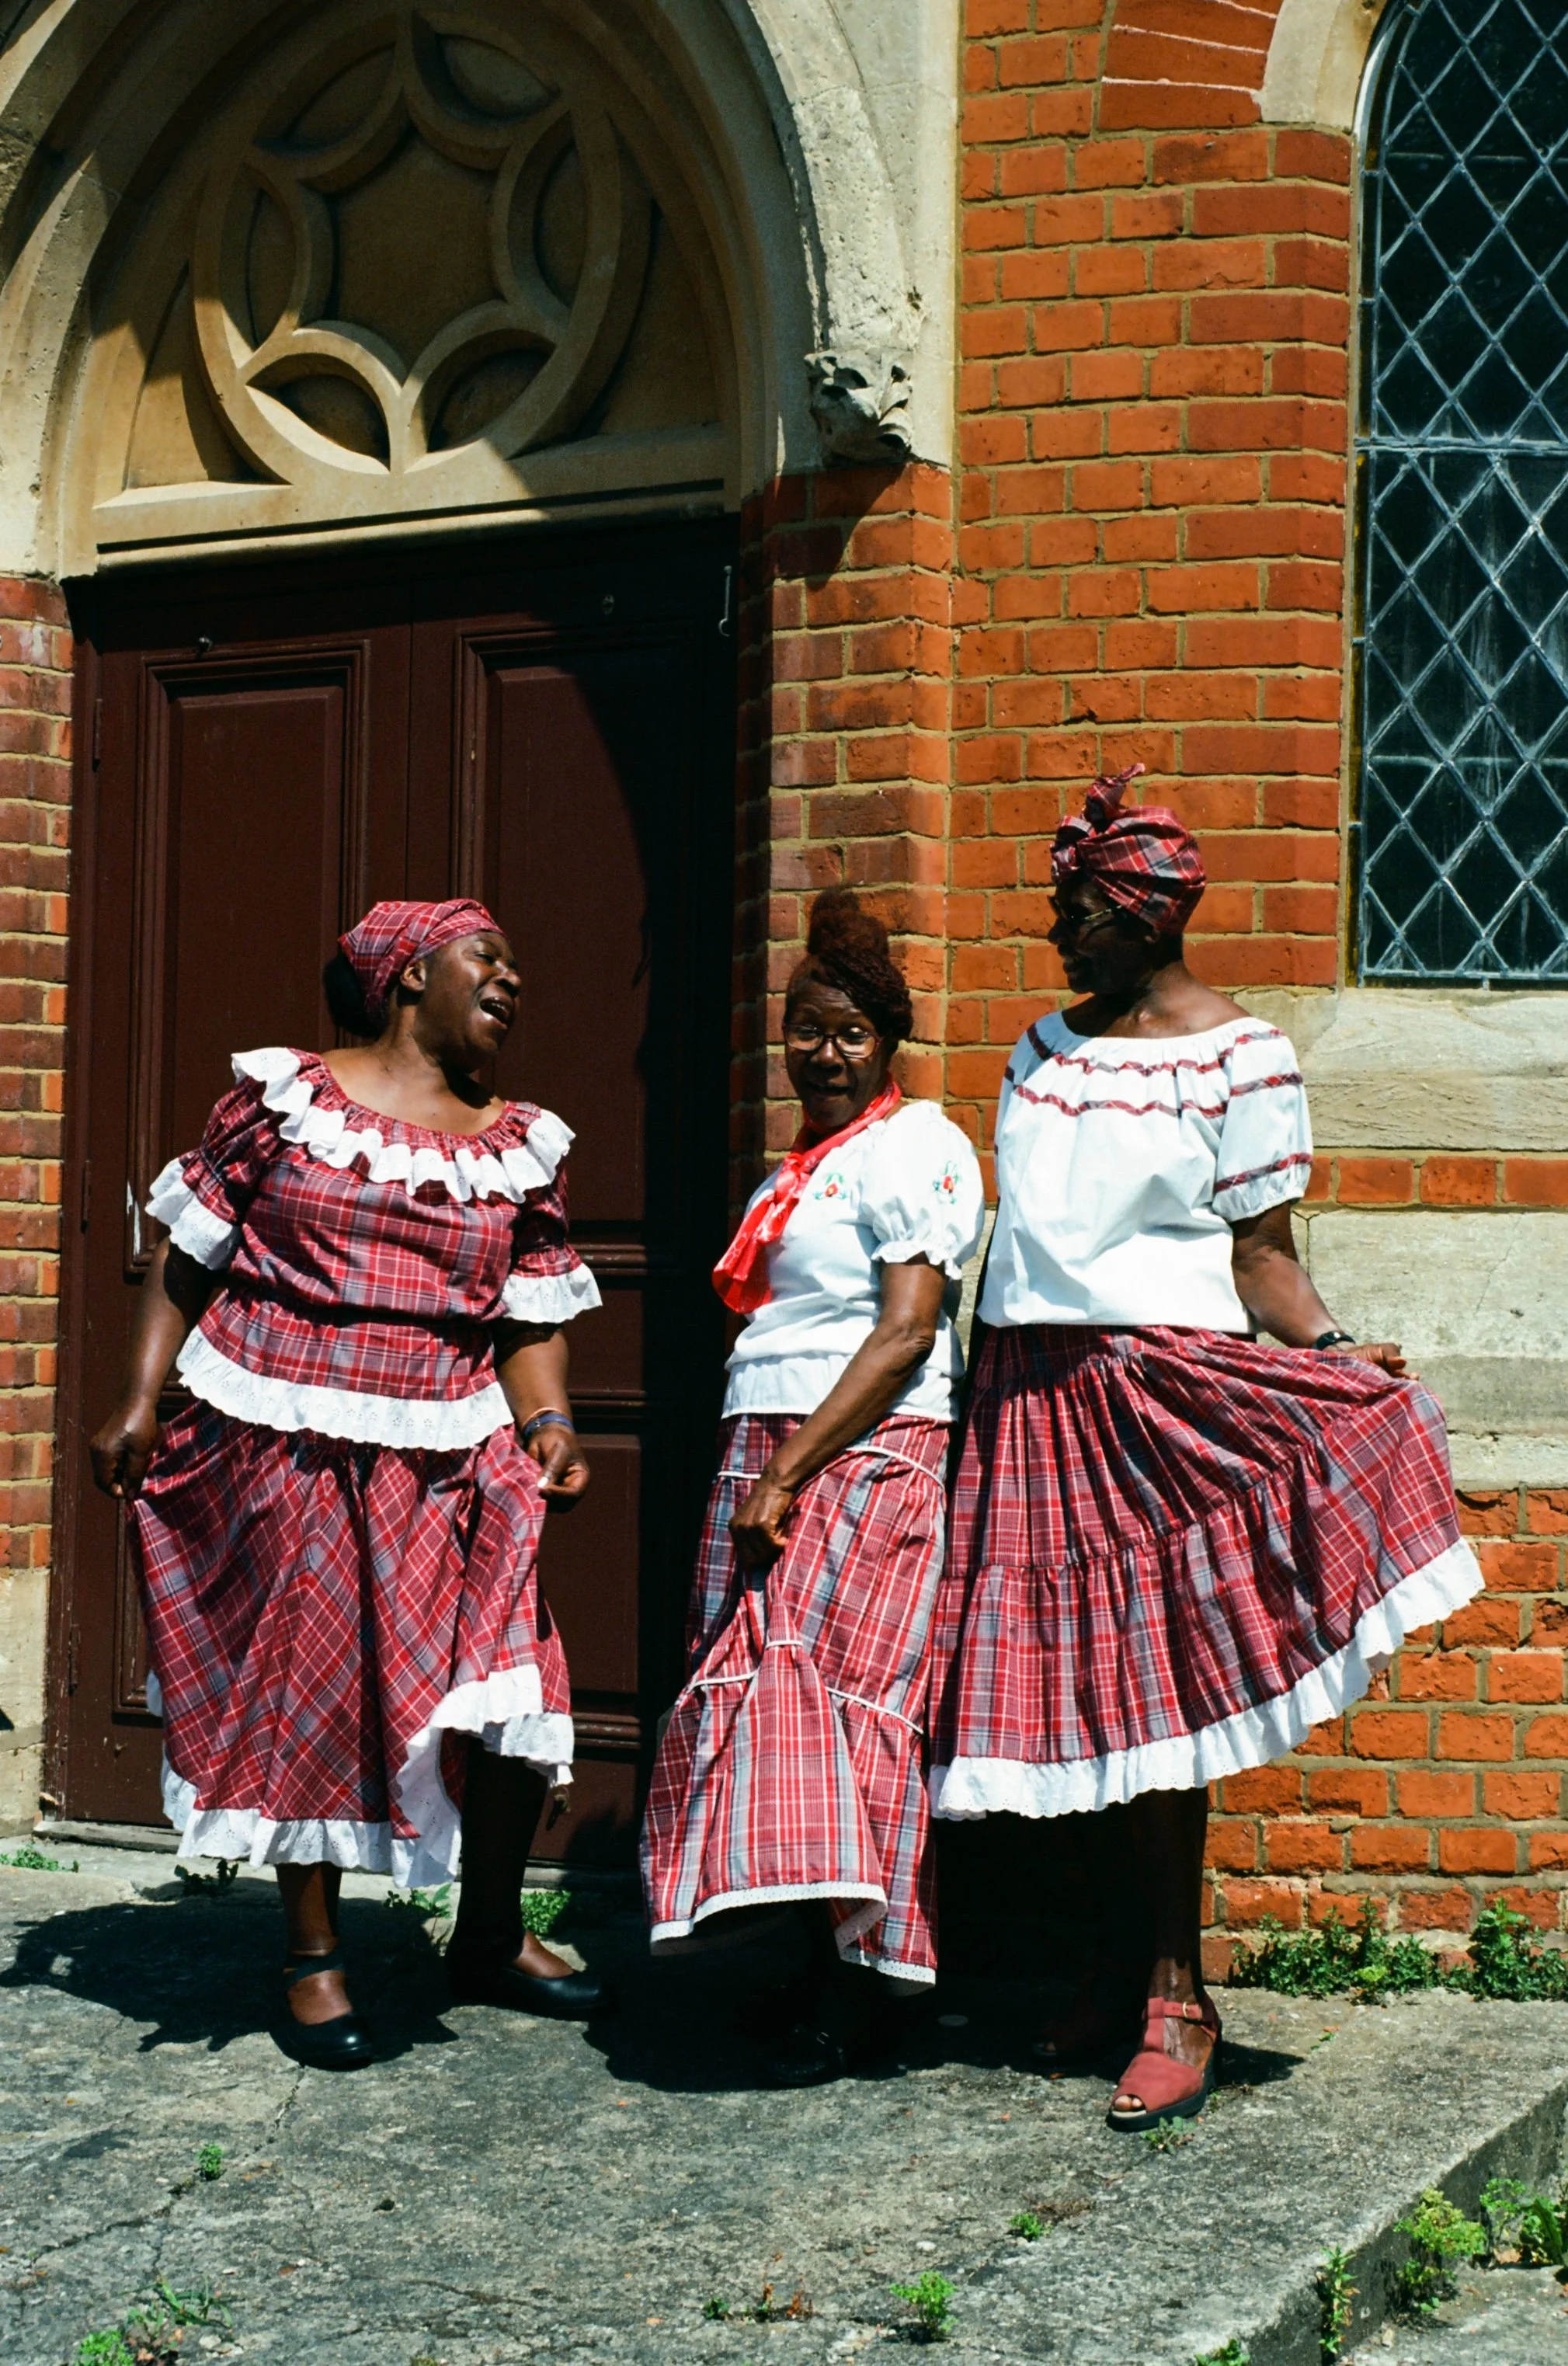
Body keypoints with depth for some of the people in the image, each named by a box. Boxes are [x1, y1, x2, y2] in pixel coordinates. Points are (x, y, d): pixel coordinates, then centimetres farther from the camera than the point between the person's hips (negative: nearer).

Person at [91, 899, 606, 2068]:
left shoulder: (522, 1144, 10)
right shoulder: (285, 1096, 2)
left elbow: (533, 1319, 10)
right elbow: (188, 1259, 4)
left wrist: (550, 1426, -7)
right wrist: (141, 1402, -2)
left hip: (449, 1457, 3)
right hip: (285, 1447, -2)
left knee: (517, 1688, -4)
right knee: (309, 1690, 2)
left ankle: (490, 1938, 19)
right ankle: (313, 1961, 20)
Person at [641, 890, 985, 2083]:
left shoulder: (909, 1149, -6)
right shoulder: (805, 1167, 21)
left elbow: (907, 1332, -15)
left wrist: (790, 1473, -17)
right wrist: (760, 1475, 14)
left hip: (868, 1453, -9)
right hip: (770, 1459, 9)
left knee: (832, 1683, -12)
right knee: (766, 1684, 3)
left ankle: (853, 1978, -7)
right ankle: (820, 1957, 8)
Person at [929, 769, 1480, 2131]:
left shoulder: (1237, 1058, -3)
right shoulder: (1045, 1044, 16)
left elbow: (1260, 1256, -4)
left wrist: (1331, 1354, -21)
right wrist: (983, 1398, 16)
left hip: (1160, 1384, -6)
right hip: (1030, 1393, 6)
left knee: (1147, 1697, -6)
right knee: (1071, 1690, 6)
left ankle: (1177, 2000, 3)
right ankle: (1111, 1970, 19)